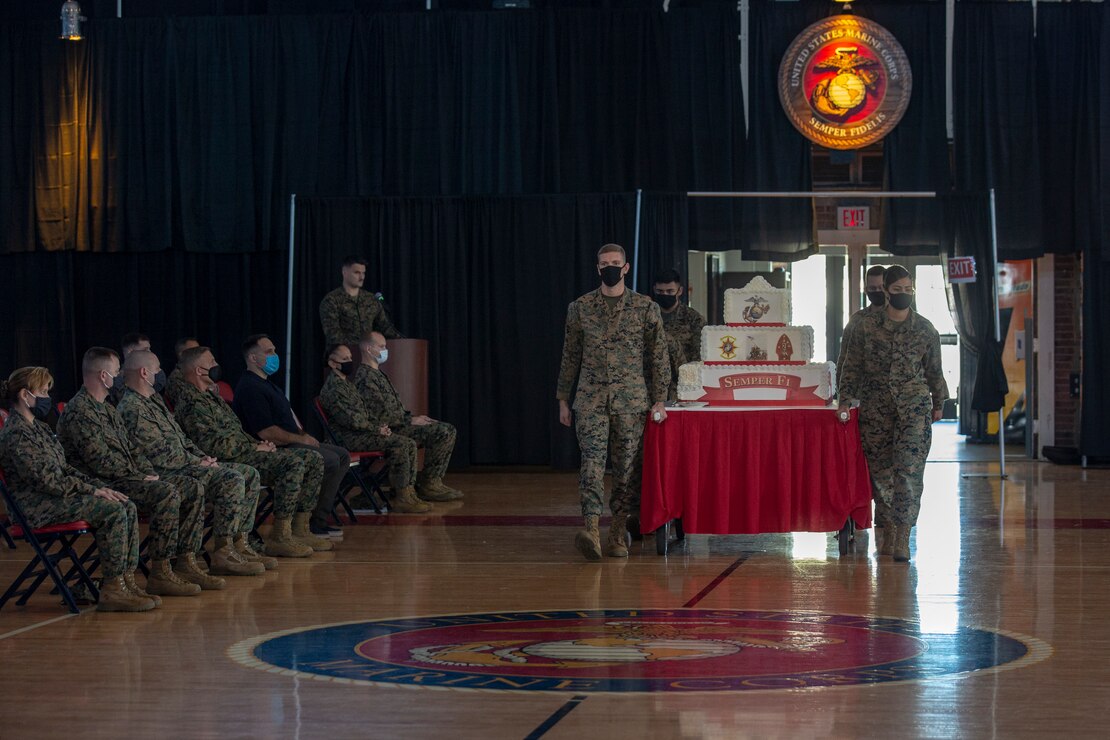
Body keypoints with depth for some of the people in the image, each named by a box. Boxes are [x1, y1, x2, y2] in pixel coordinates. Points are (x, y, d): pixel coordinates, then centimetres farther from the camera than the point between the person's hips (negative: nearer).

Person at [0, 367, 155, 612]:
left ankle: (126, 580, -6)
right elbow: (47, 481, -20)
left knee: (127, 507, -4)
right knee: (112, 511, -23)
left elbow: (65, 469, 19)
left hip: (58, 496, 10)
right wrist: (92, 490, -15)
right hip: (37, 506, -10)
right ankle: (112, 590, -21)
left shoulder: (39, 428, 18)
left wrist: (100, 487, 5)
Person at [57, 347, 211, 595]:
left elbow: (131, 448, 22)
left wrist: (150, 473, 4)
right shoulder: (78, 411, -13)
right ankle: (160, 574, -28)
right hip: (104, 485, -10)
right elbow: (98, 460, -20)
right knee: (166, 493, -30)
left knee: (191, 488, 1)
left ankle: (185, 563, -2)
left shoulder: (108, 409, 21)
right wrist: (140, 479, -14)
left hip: (131, 479, 10)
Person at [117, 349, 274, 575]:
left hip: (184, 465, 11)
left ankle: (238, 545, 3)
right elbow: (160, 455, -19)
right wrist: (197, 463, -11)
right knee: (231, 480, -26)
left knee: (249, 474, 5)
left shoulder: (154, 399, 20)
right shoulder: (132, 409, -14)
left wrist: (202, 457, 8)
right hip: (166, 475, -11)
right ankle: (222, 554, -24)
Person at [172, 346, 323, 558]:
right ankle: (279, 537, -26)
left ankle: (300, 531, 3)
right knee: (293, 463, -29)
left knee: (313, 459, 2)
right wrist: (255, 449, -13)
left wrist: (260, 444, 10)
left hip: (246, 452, 11)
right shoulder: (192, 403, -12)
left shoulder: (211, 395, 22)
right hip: (230, 462, -10)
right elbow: (215, 446, -21)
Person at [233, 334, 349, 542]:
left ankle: (317, 522, -1)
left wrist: (304, 436, 7)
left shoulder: (265, 384, 20)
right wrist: (300, 439, -12)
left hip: (291, 443, 11)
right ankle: (302, 525, -14)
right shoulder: (250, 388, -16)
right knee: (329, 460, -23)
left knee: (342, 456, 6)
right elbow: (266, 432, -22)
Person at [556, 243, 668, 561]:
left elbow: (658, 357, 5)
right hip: (591, 397, 0)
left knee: (627, 465, 1)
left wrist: (658, 401, 0)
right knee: (592, 458, -14)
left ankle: (619, 532, 8)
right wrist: (563, 399, 10)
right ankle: (591, 527, -23)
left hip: (631, 399, 0)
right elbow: (570, 356, 12)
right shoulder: (580, 308, 7)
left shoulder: (646, 308, 4)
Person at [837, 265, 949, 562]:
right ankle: (887, 531, 13)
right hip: (875, 409, 1)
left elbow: (934, 370, 14)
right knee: (880, 471, 2)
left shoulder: (925, 329, 4)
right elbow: (852, 366, 5)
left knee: (909, 470, -12)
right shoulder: (866, 326, 1)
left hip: (914, 407, -1)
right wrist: (846, 400, -1)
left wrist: (938, 404, 21)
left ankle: (903, 537, -13)